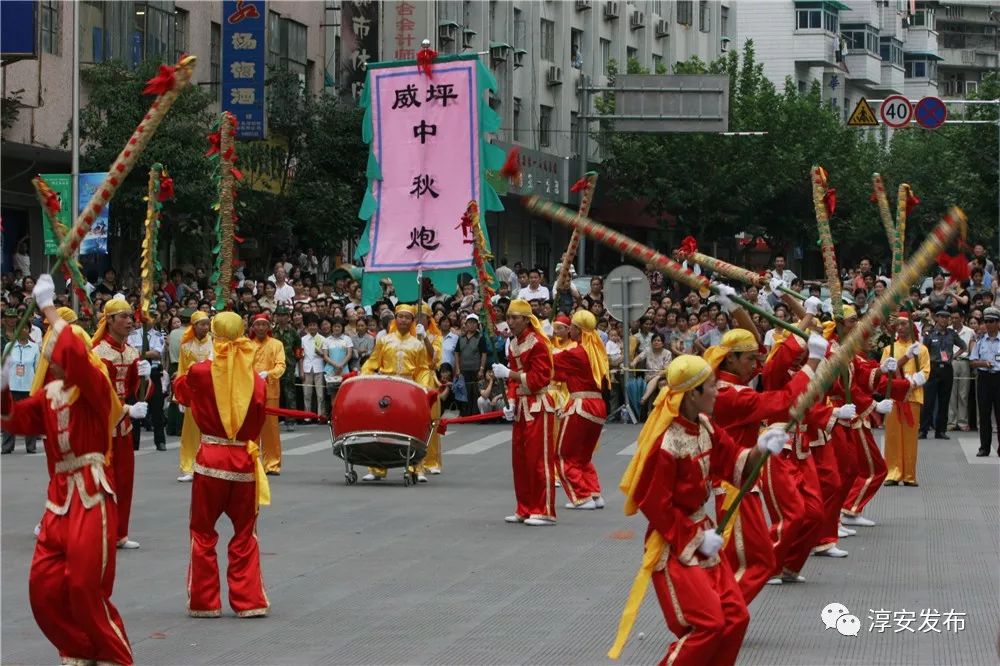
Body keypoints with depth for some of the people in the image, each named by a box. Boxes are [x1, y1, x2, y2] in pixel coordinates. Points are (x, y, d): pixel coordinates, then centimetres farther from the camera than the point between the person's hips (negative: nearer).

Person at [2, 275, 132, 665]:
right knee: (44, 585, 5)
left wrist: (48, 308, -19)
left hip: (92, 497, -7)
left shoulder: (94, 386, -8)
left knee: (86, 586, -8)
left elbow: (75, 355, -25)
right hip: (59, 496, 7)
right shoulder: (48, 396, 13)